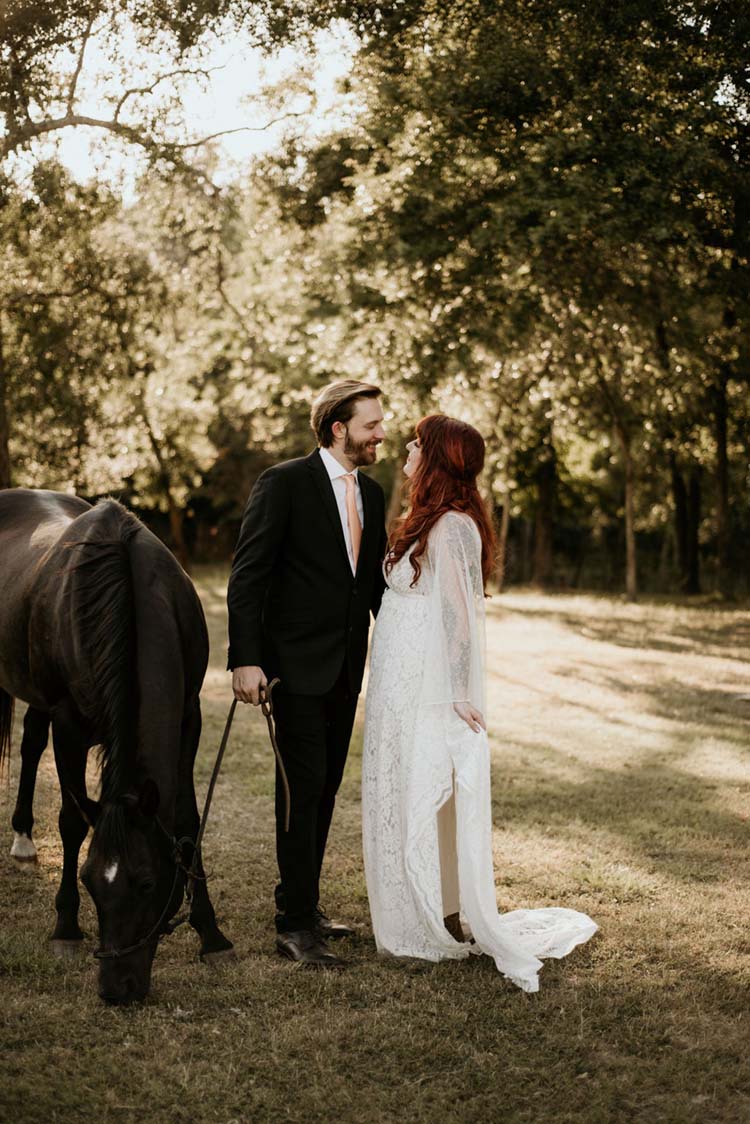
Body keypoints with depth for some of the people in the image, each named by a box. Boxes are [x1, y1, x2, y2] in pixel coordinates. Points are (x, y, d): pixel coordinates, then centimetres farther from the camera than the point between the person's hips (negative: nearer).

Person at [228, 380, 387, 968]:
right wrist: (245, 660, -19)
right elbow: (248, 574, -12)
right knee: (304, 787, -6)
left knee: (325, 789, 13)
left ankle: (303, 904, 25)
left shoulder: (371, 493, 12)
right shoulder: (284, 483, -9)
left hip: (346, 668, 7)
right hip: (297, 665, -7)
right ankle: (295, 925, 1)